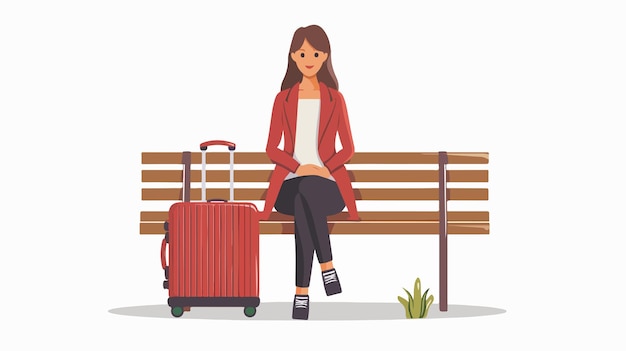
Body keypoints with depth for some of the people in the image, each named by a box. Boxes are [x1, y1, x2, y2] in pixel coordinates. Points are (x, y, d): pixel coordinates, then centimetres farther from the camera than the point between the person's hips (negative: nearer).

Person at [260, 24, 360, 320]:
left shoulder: (334, 99, 8)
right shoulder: (283, 99, 10)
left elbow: (348, 148, 8)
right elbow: (272, 149, 7)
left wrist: (325, 169, -12)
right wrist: (300, 168, -11)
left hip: (326, 185, 0)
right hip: (291, 184, 0)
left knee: (307, 194, -40)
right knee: (304, 200, -40)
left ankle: (302, 293, -35)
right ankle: (327, 266, -28)